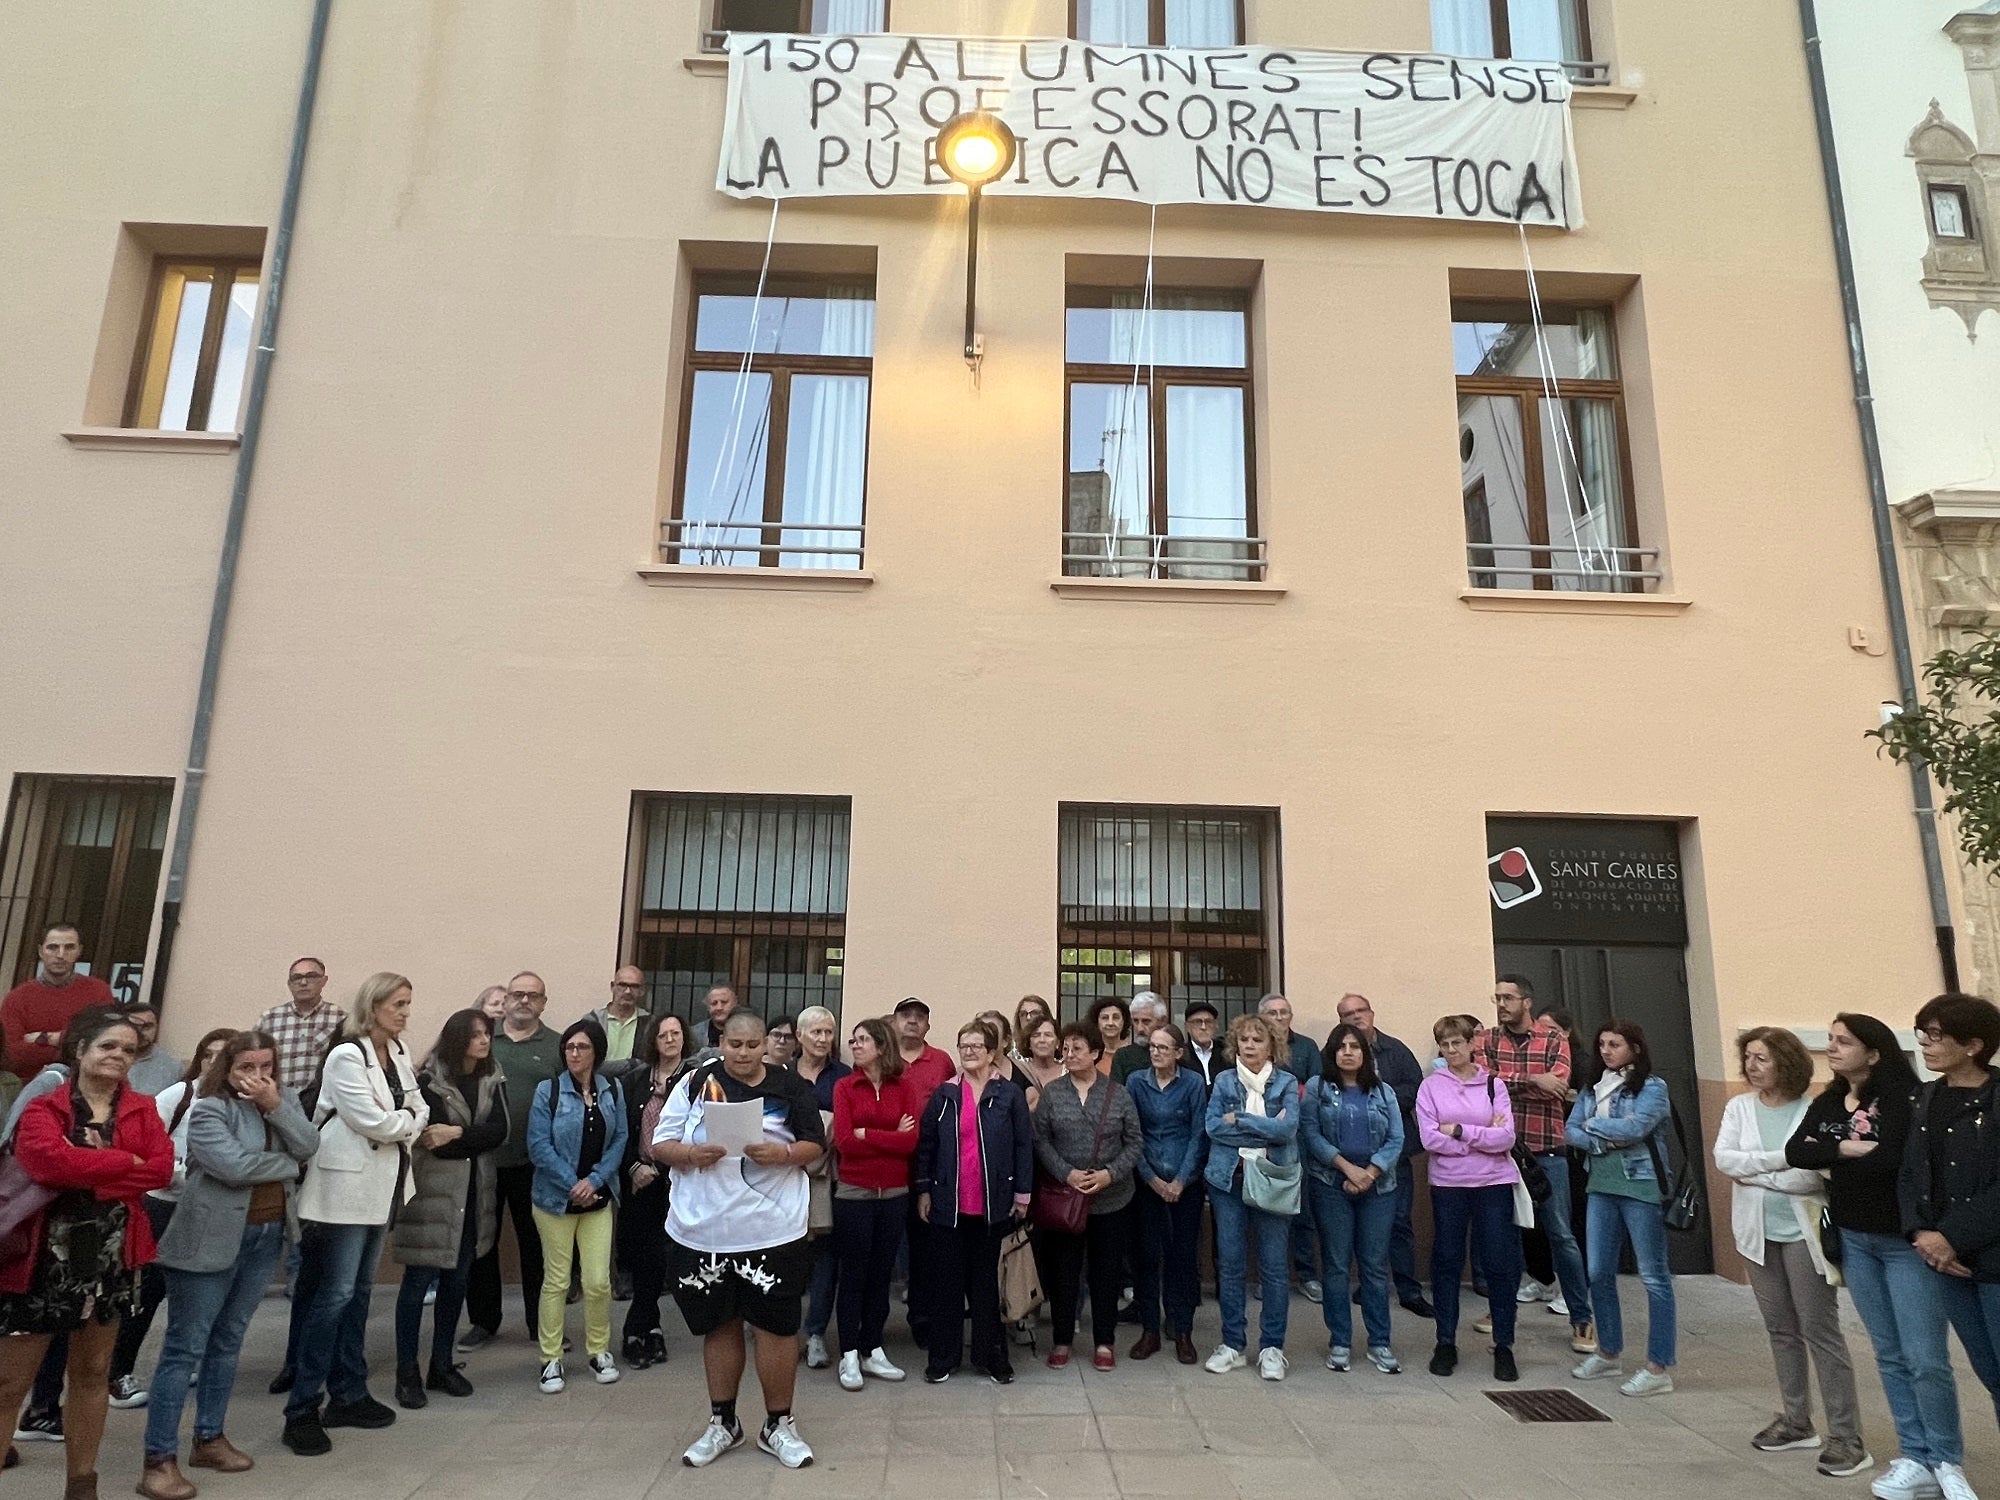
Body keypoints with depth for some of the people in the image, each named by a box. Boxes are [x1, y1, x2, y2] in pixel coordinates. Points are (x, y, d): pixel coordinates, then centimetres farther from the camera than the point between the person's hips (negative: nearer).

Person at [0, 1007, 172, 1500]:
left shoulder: (142, 1109, 4)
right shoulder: (43, 1106, -4)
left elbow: (162, 1169, -11)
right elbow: (49, 1159, -25)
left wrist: (86, 1169, -18)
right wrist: (127, 1162, -18)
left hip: (111, 1256, 4)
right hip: (45, 1256, -3)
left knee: (93, 1372, 15)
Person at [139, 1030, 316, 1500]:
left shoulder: (284, 1099, 6)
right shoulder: (208, 1109, -12)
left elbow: (308, 1147, -6)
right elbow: (233, 1166, -24)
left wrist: (274, 1105, -16)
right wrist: (287, 1164, -10)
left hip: (266, 1236, 6)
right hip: (212, 1239, -6)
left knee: (229, 1340, 16)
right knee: (186, 1346, -1)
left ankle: (210, 1438, 27)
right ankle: (160, 1459, 6)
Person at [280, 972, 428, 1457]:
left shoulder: (400, 1056, 9)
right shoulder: (346, 1056, -14)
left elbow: (419, 1111, 8)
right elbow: (372, 1121, -20)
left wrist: (397, 1123, -10)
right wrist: (407, 1121, -4)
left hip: (381, 1186, 8)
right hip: (347, 1185, -8)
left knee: (358, 1290, 14)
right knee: (335, 1293, -5)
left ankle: (348, 1394, 23)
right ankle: (302, 1410, 3)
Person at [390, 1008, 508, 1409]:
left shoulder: (492, 1081, 6)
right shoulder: (431, 1080, -8)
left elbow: (500, 1131, -6)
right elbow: (435, 1140, -15)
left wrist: (457, 1134, -16)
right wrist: (475, 1140, -7)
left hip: (473, 1193, 5)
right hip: (433, 1191, -5)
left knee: (456, 1280, 12)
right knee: (419, 1280, 1)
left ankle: (441, 1367, 24)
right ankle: (407, 1372, 12)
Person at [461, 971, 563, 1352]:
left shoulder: (557, 1046, 2)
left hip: (535, 1164, -1)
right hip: (483, 1160, 1)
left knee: (536, 1245, 9)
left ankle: (541, 1324, 21)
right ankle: (483, 1322, 27)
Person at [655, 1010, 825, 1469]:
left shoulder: (790, 1088, 0)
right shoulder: (696, 1083, 0)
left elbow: (815, 1144, 2)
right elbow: (660, 1144, 0)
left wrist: (783, 1153, -18)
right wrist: (691, 1154, -20)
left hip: (772, 1232, -1)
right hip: (702, 1231, 1)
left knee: (777, 1327, 4)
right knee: (720, 1326, 14)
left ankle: (778, 1424, 22)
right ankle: (722, 1422, 32)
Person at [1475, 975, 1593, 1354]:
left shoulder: (1555, 1037, 0)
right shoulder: (1485, 1039, 3)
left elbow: (1558, 1084, -15)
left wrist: (1505, 1083, -13)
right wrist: (1532, 1080, -20)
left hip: (1547, 1150, -2)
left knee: (1561, 1234, 2)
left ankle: (1582, 1319, 12)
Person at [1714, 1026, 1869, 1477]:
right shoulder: (1739, 1107, 3)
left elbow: (1813, 1174, -20)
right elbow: (1723, 1158, -9)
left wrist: (1753, 1173, -15)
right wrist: (1781, 1159, -18)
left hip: (1802, 1232, -5)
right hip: (1759, 1232, 5)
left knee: (1820, 1330, -2)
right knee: (1781, 1330, 14)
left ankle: (1846, 1437, 6)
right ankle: (1797, 1422, 27)